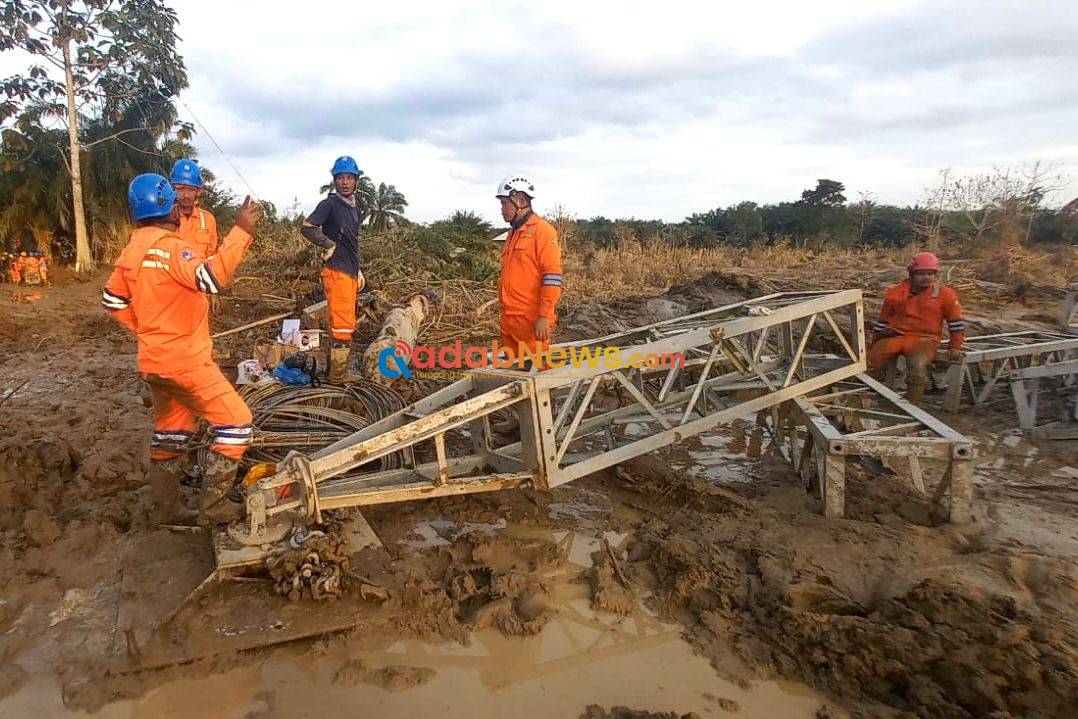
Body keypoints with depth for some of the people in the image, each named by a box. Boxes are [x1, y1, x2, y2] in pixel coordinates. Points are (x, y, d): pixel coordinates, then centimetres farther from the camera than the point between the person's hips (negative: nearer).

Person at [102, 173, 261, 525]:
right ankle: (213, 506, 2)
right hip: (186, 362, -9)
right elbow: (211, 278, -37)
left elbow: (113, 300, 17)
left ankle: (165, 506, 31)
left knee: (170, 431, 21)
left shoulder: (132, 249, 8)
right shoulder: (172, 248, -19)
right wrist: (241, 231, -37)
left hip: (153, 361, 9)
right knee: (236, 424, -1)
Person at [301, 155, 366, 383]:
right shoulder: (329, 204, -8)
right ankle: (338, 374, -4)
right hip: (336, 271, -9)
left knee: (343, 322, 15)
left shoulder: (356, 209, 17)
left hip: (350, 272, 9)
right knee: (344, 324, -11)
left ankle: (338, 367, 26)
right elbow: (307, 228, -18)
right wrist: (328, 244, -11)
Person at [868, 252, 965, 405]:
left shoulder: (945, 294, 3)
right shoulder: (896, 293, 9)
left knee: (917, 365, -34)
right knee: (867, 363, -16)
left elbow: (956, 323, 8)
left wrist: (955, 347, 1)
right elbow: (882, 321, 17)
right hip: (894, 336, 3)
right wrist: (874, 345, 18)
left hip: (924, 339, -3)